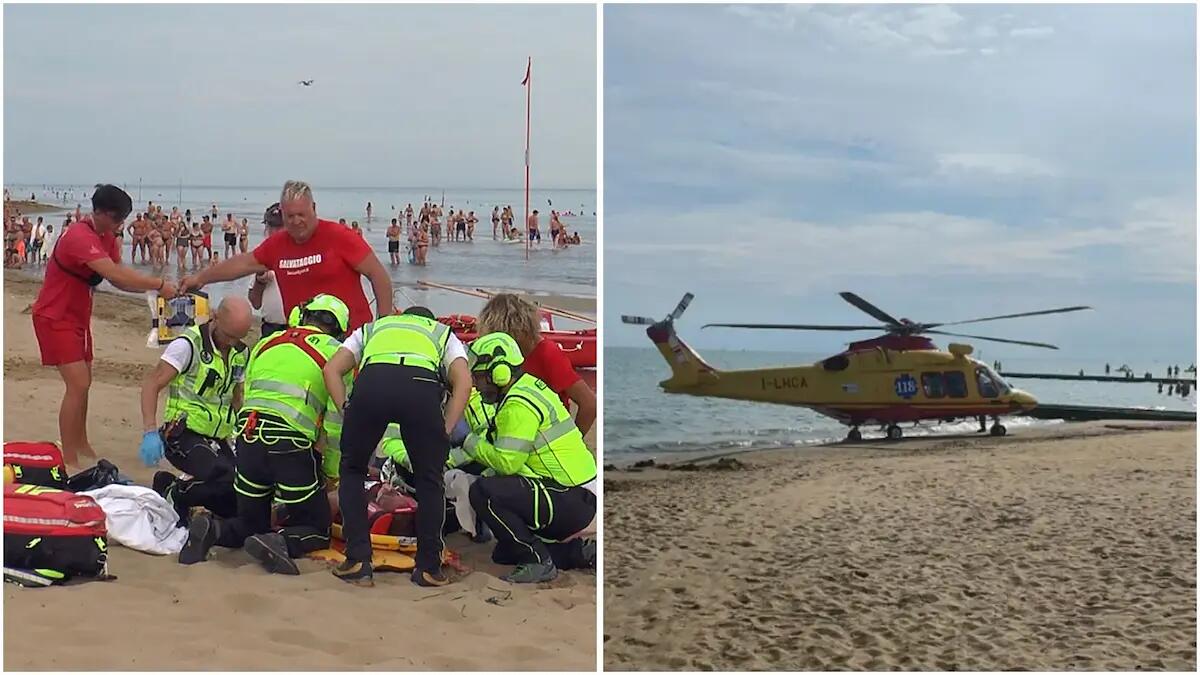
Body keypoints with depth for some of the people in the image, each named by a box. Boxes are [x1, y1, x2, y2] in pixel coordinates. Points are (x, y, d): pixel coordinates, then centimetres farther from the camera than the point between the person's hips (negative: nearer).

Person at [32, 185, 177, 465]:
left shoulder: (106, 238, 4)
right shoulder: (80, 237, -27)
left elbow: (119, 278, 0)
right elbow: (116, 275, -38)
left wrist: (152, 288, -17)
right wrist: (159, 284, -33)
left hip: (78, 316, 10)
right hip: (55, 318, -10)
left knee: (83, 382, 18)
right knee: (78, 384, -16)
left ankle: (81, 445, 34)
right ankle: (68, 460, -11)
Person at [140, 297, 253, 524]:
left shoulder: (241, 353, 10)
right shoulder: (189, 345, -12)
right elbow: (151, 384, -14)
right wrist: (150, 432, -24)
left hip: (217, 440, 7)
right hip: (184, 435, -7)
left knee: (241, 505, -4)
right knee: (228, 478, -30)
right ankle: (172, 495, -7)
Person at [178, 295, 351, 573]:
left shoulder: (266, 343, 22)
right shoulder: (334, 352, 8)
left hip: (248, 436, 5)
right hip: (291, 444, -5)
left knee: (251, 521, 23)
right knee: (317, 529, 11)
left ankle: (214, 529, -7)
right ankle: (279, 542, -19)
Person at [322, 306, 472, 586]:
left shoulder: (371, 329, 42)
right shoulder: (444, 334, 39)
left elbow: (331, 369, 24)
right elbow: (463, 382, 17)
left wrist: (347, 413, 21)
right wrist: (445, 432, 16)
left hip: (371, 381, 1)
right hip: (423, 386, -1)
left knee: (351, 471, 23)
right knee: (429, 479, 19)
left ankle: (357, 562, 18)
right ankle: (429, 568, 20)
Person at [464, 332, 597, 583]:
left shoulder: (518, 405, -18)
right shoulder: (528, 388, 14)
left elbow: (506, 461, -21)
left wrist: (472, 443, -5)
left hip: (570, 502, -11)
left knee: (483, 492, -21)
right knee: (503, 555, 19)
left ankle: (538, 561, -13)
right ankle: (580, 553, 15)